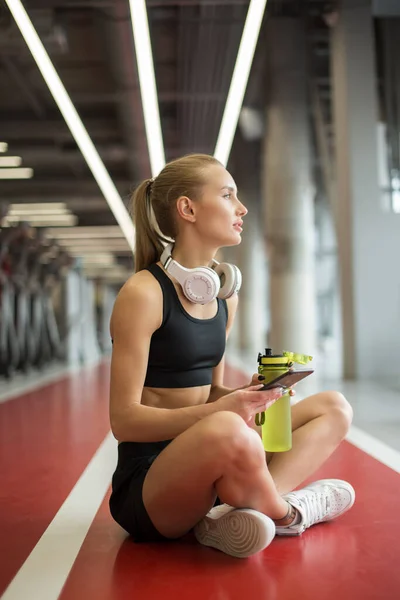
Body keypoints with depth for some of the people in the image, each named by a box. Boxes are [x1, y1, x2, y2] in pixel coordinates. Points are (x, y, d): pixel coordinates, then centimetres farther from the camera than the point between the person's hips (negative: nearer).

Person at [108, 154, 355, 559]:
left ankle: (235, 512, -18)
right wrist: (219, 411, -27)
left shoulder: (225, 295, 10)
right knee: (227, 431, -39)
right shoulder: (142, 293, -13)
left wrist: (249, 395, -6)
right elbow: (124, 420, -16)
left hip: (206, 466, 8)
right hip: (147, 479, -8)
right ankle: (285, 512, -7)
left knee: (334, 407, 3)